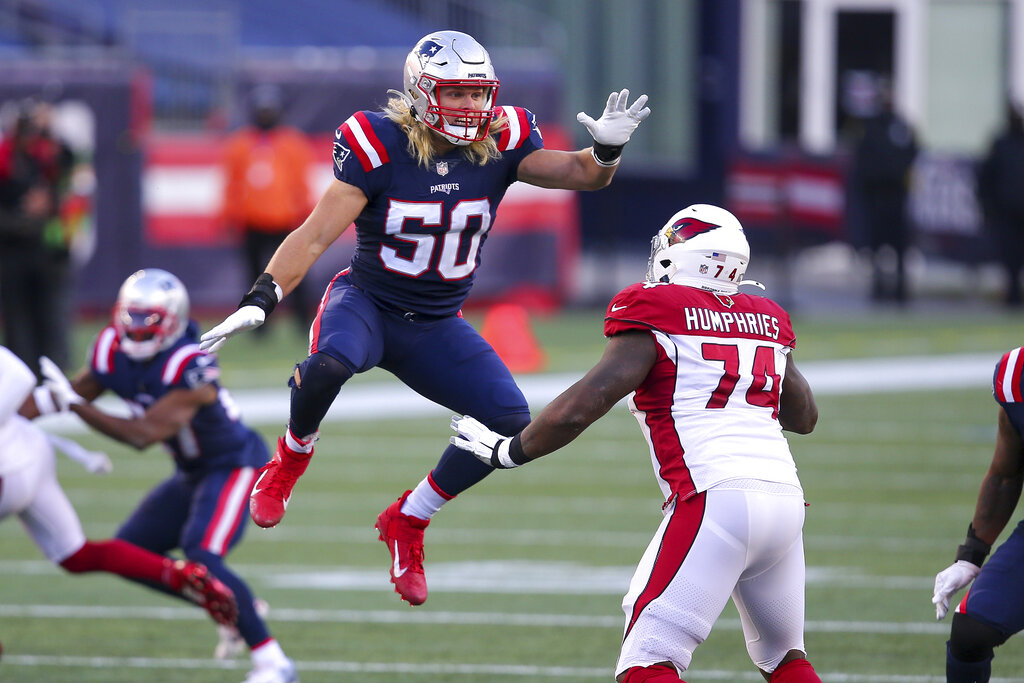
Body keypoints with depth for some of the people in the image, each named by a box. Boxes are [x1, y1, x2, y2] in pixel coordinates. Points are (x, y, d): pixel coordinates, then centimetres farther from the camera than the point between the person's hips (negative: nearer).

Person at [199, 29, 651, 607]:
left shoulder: (502, 143, -7)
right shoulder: (379, 147, -17)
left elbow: (580, 174, -14)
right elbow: (317, 235, -17)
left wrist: (607, 151, -38)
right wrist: (260, 300, -27)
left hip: (437, 327, 4)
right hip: (368, 302, -4)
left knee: (511, 422, -12)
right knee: (329, 365, -37)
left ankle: (408, 522, 9)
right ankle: (290, 461, -3)